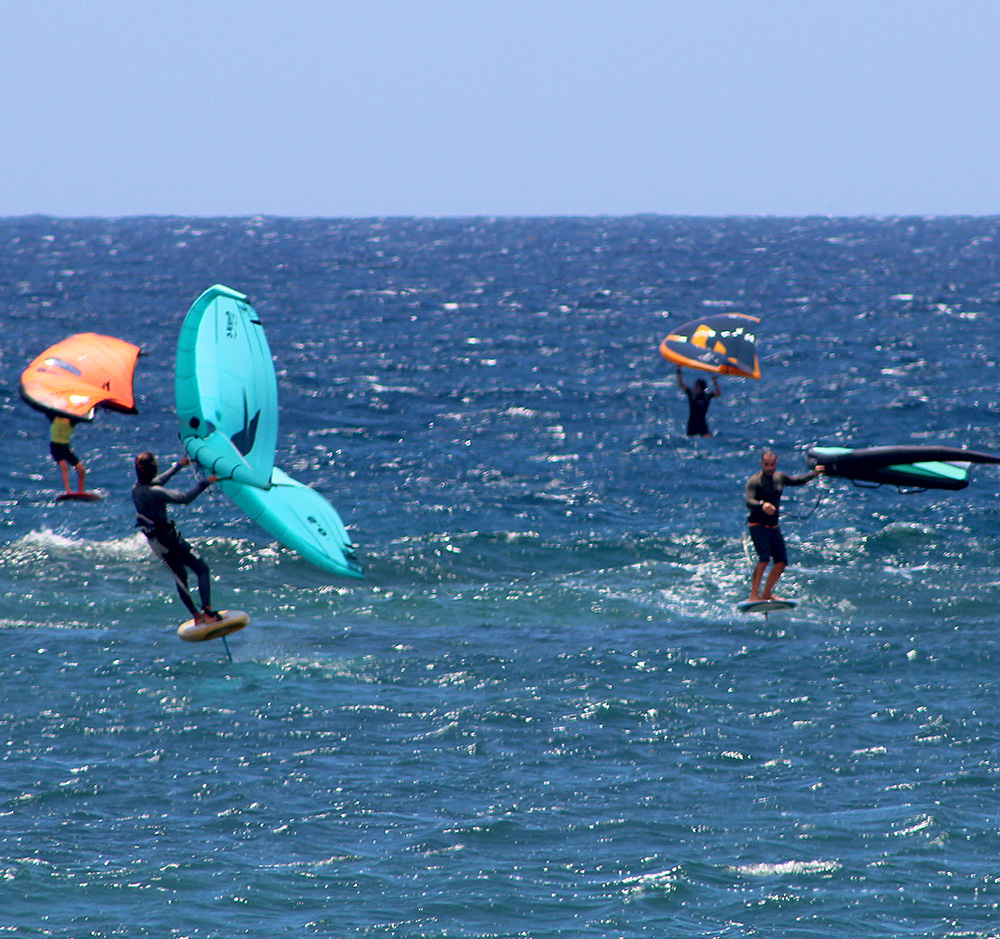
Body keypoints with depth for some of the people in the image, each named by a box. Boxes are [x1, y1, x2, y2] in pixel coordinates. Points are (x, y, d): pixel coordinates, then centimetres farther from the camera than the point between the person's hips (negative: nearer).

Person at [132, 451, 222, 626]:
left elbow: (158, 481, 20)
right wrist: (205, 483, -21)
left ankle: (197, 616, 24)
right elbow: (185, 498, -28)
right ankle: (208, 613, -11)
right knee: (202, 569, -2)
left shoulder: (136, 489, 0)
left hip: (154, 541, 9)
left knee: (181, 577, 19)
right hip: (168, 538, -9)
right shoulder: (154, 493, -27)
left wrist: (178, 466, 30)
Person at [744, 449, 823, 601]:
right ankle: (754, 594, -23)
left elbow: (796, 481, 31)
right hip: (758, 526, -7)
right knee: (764, 558, -24)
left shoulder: (779, 477, 11)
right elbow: (749, 502, -26)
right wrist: (762, 505, -46)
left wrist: (813, 474, 18)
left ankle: (766, 593, 18)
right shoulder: (754, 481, -11)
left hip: (773, 528, 7)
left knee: (781, 562, 4)